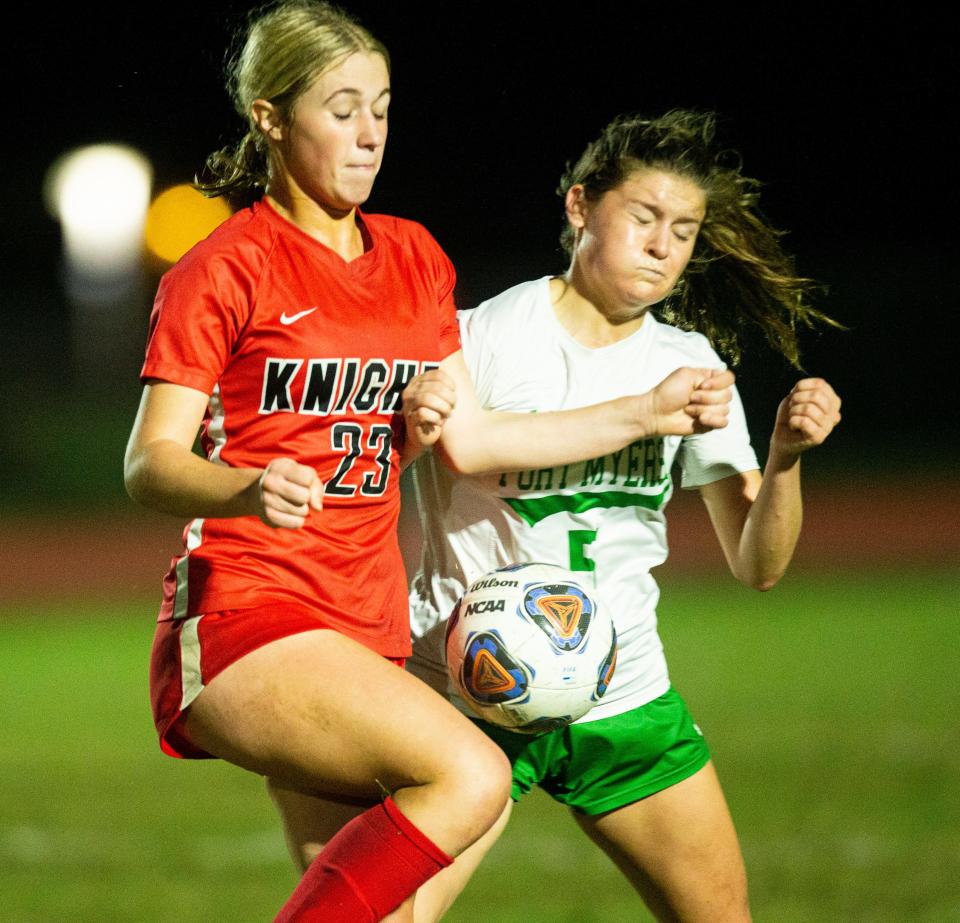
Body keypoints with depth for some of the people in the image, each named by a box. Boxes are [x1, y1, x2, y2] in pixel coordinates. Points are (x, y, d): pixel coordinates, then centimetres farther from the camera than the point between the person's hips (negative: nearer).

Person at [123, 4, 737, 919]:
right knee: (470, 776, -27)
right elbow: (149, 463, -10)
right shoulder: (226, 269, -4)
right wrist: (248, 490, -31)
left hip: (367, 631, 7)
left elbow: (468, 439, 21)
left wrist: (645, 413, 20)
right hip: (242, 622, -7)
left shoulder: (414, 260, 16)